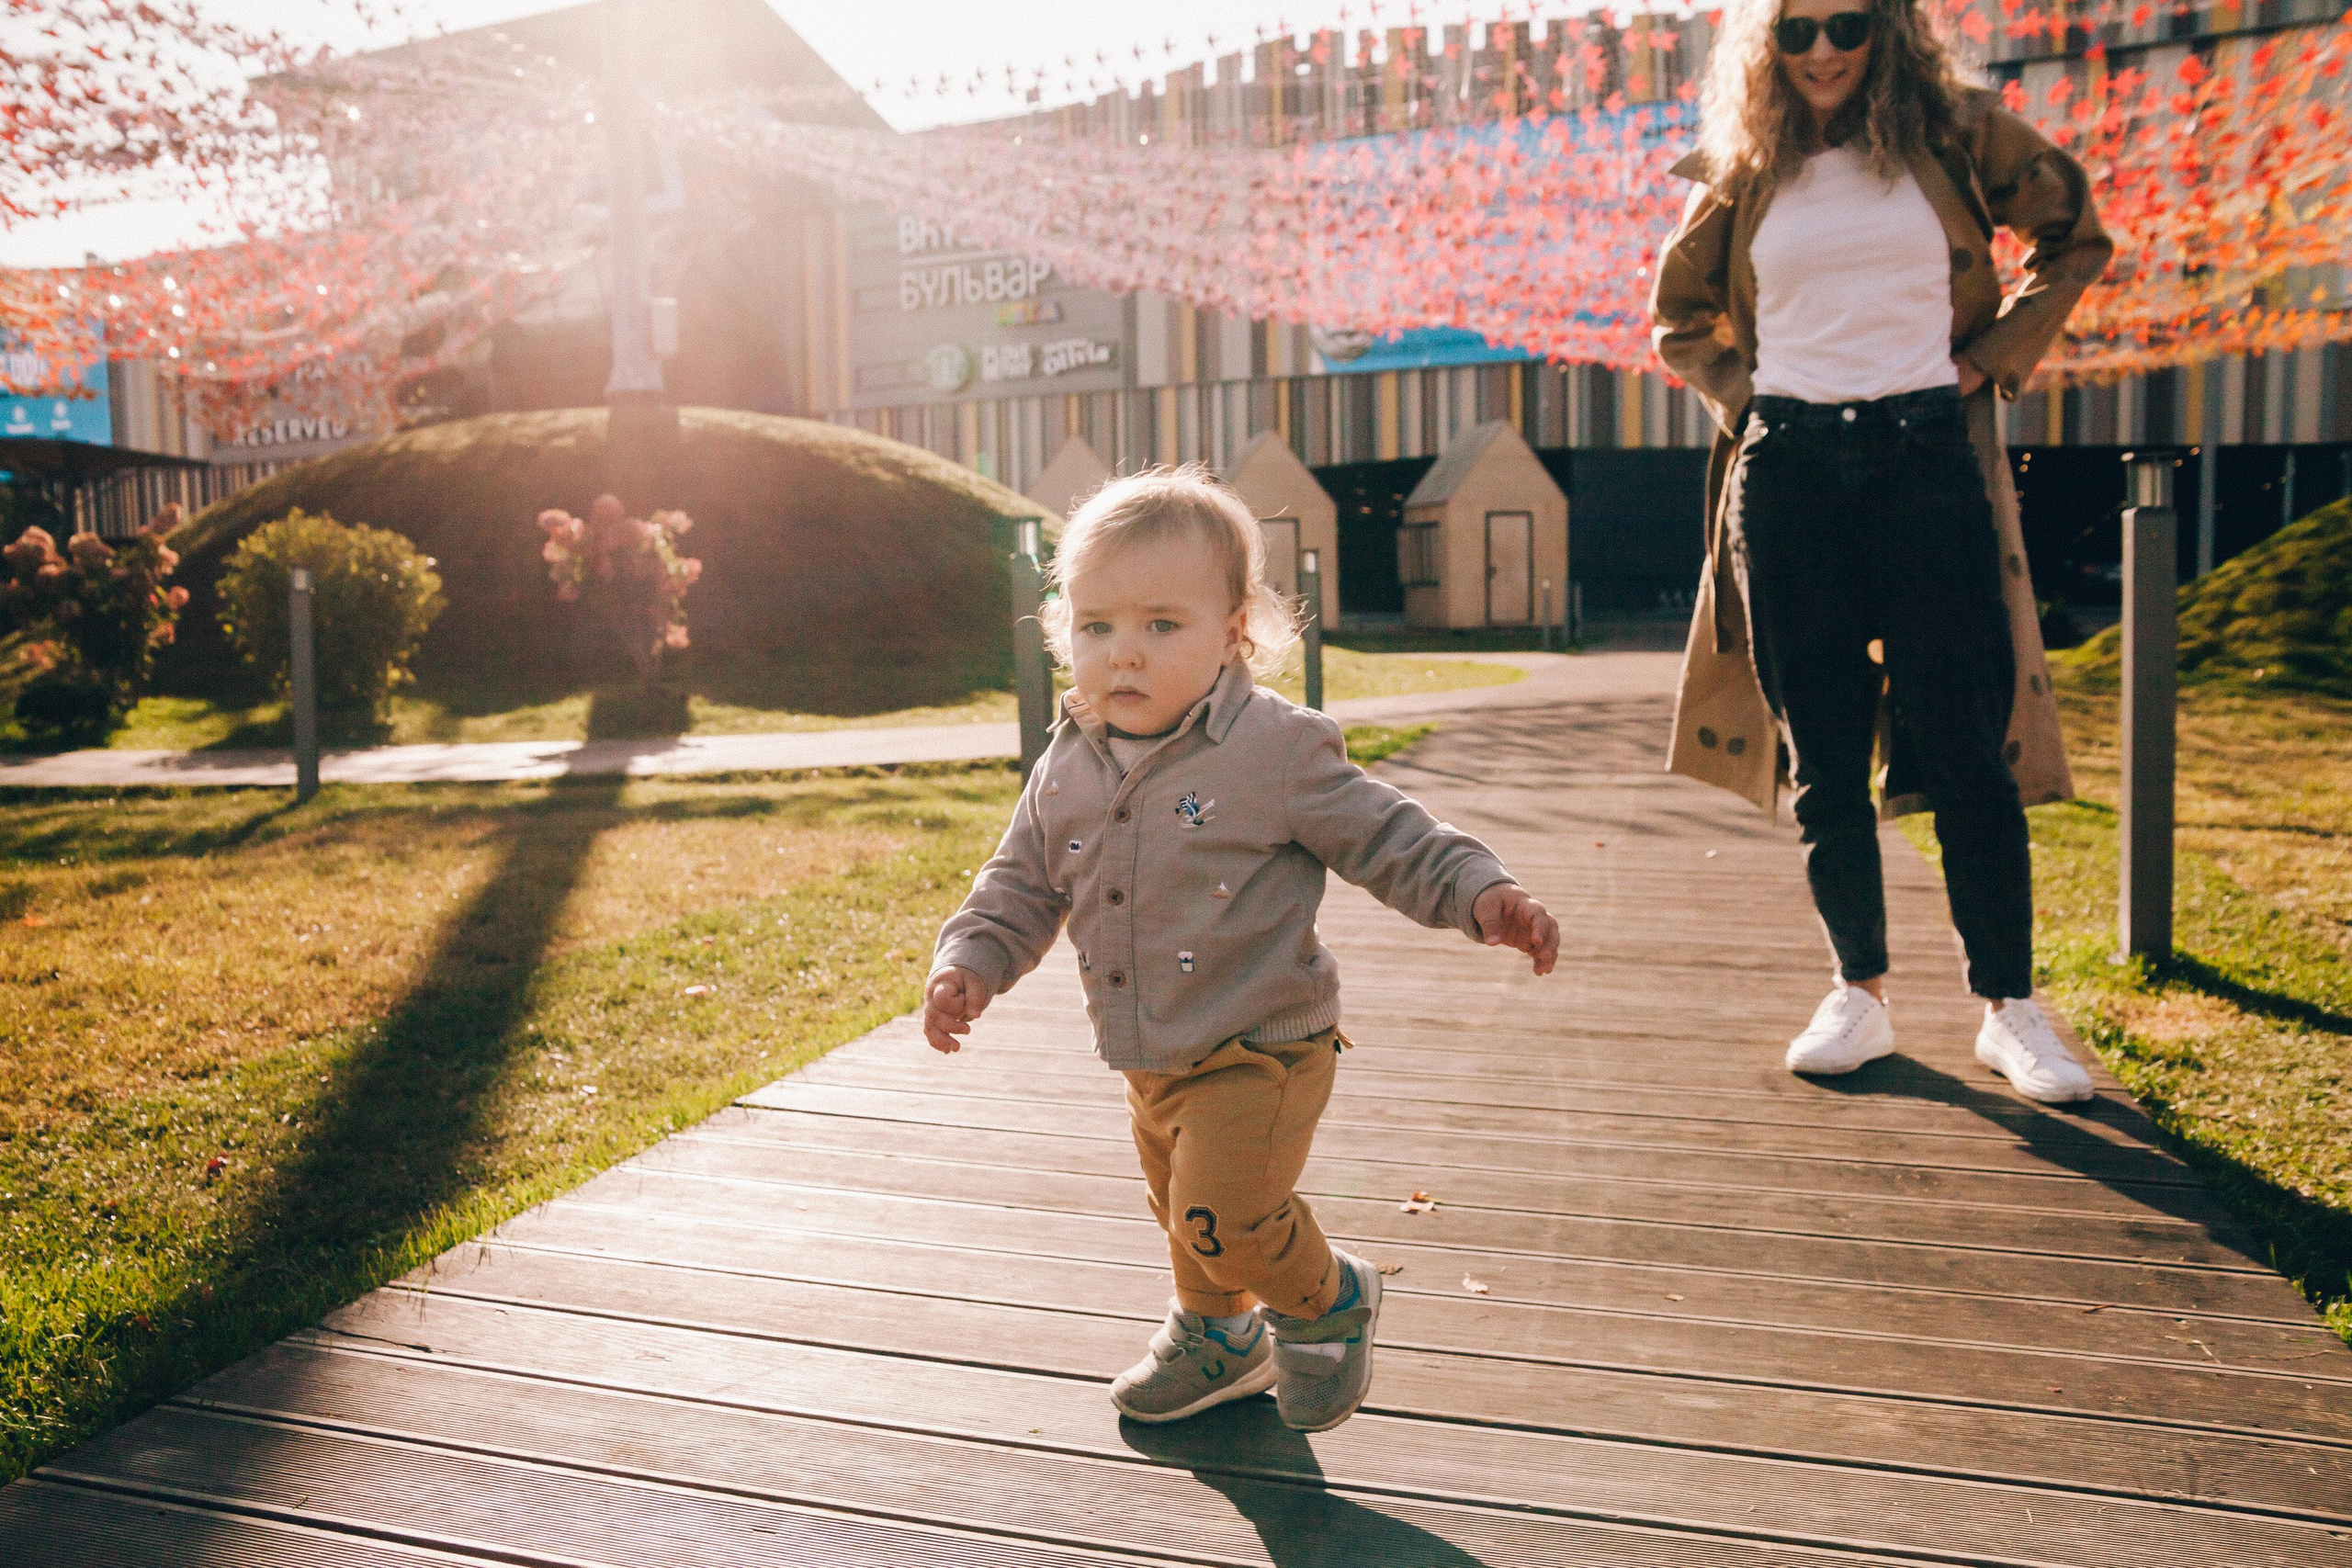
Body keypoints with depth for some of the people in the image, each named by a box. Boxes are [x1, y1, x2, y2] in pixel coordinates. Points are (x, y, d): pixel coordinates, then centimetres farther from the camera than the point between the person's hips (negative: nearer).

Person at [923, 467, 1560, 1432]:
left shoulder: (1277, 749, -16)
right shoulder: (1066, 771, 0)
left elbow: (1387, 839, -11)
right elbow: (1022, 885, 10)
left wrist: (1483, 896, -23)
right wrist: (970, 963, -4)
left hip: (1261, 1049, -6)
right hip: (1149, 1061, 7)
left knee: (1220, 1214, -15)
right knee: (1181, 1210, 22)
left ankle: (1326, 1298, 16)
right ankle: (1216, 1334, 50)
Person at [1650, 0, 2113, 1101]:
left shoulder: (1954, 134, 6)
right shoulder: (1742, 173, 10)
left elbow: (2073, 240, 18)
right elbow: (1677, 317, 23)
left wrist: (1991, 359, 6)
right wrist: (1741, 394, 7)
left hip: (1927, 457, -1)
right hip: (1787, 468, 2)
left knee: (1965, 749, -3)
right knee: (1822, 754, 5)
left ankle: (2009, 1010, 9)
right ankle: (1859, 995, 18)